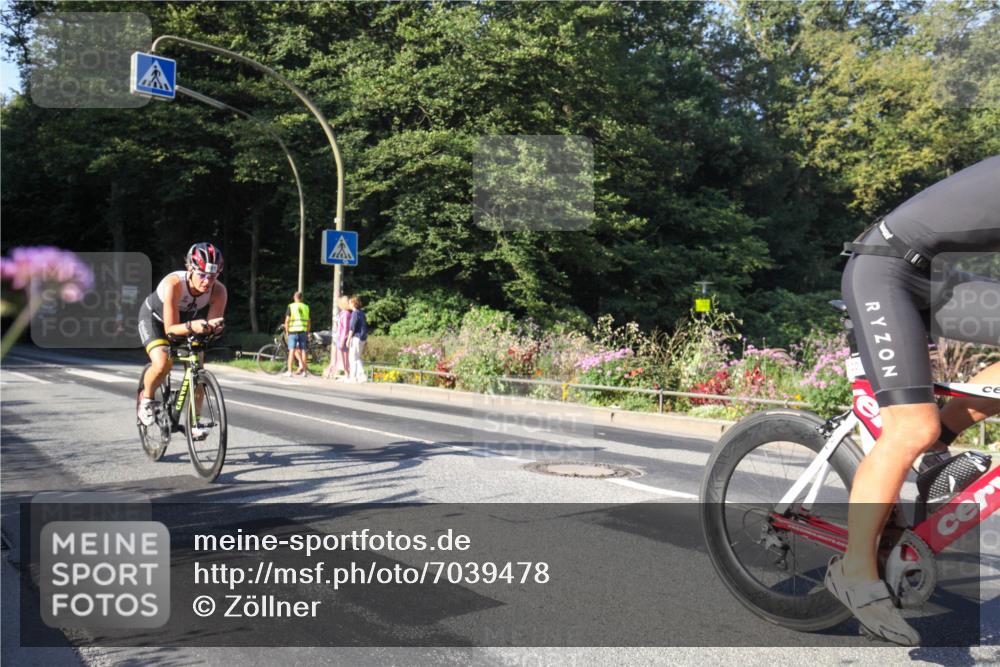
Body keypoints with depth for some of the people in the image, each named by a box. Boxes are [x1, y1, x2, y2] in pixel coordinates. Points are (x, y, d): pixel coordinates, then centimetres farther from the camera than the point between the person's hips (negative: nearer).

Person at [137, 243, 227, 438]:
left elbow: (212, 323, -26)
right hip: (154, 318, -4)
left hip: (187, 321, 4)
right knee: (163, 363, -27)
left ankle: (193, 422, 7)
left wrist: (214, 325, -49)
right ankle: (147, 399, 4)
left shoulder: (219, 291, -29)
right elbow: (170, 328, -39)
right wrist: (191, 326, -58)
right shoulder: (174, 284, -40)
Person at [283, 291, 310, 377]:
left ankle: (289, 371, -1)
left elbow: (287, 321, -6)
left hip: (293, 331, -3)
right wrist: (307, 333, 17)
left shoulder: (291, 306, -1)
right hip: (303, 331, 3)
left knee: (292, 351, -1)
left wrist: (287, 332, 4)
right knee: (303, 351, 7)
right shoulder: (306, 307, 9)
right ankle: (303, 370, 7)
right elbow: (308, 322, 10)